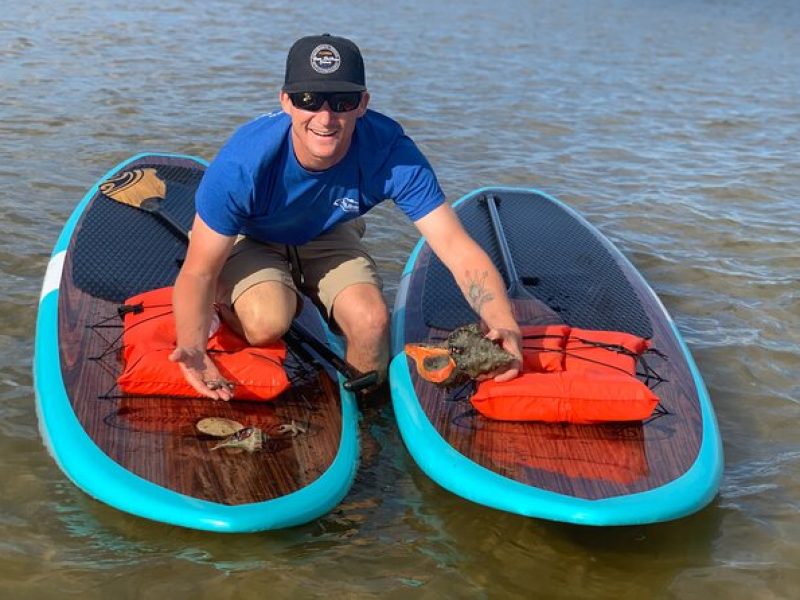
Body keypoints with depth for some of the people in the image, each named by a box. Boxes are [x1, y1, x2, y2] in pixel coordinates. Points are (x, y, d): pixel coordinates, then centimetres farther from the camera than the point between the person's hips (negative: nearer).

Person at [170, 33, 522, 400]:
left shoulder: (391, 153, -31)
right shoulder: (245, 162, -37)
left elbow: (457, 247, -32)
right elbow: (198, 272, -30)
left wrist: (503, 326, -50)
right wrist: (192, 347, -50)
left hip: (328, 237, 3)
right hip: (248, 242, -2)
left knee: (371, 322, -22)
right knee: (266, 323, -31)